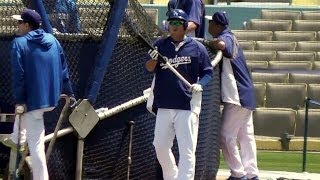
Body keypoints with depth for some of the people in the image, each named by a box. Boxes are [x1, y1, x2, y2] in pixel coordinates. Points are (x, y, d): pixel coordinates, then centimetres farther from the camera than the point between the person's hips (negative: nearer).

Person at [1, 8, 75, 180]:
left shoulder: (19, 43, -9)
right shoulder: (52, 40, 10)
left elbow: (18, 75, -15)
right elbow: (63, 69, 12)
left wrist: (19, 101, -14)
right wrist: (69, 93, 18)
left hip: (33, 99, -8)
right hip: (52, 97, 8)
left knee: (36, 143, -4)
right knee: (22, 107, 37)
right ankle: (17, 139, 48)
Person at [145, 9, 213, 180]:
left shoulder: (197, 48, 1)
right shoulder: (160, 45, 8)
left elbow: (208, 72, 5)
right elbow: (149, 68, 1)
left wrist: (200, 84, -15)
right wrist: (153, 59, -22)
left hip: (188, 106, -4)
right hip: (164, 106, 4)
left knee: (187, 150, -7)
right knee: (160, 146, 10)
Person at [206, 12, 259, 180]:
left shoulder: (226, 37, -14)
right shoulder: (230, 38, 16)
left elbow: (220, 44, -37)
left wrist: (207, 43, -19)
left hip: (237, 96, -10)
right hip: (246, 95, 10)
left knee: (227, 136, -6)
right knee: (246, 136, 11)